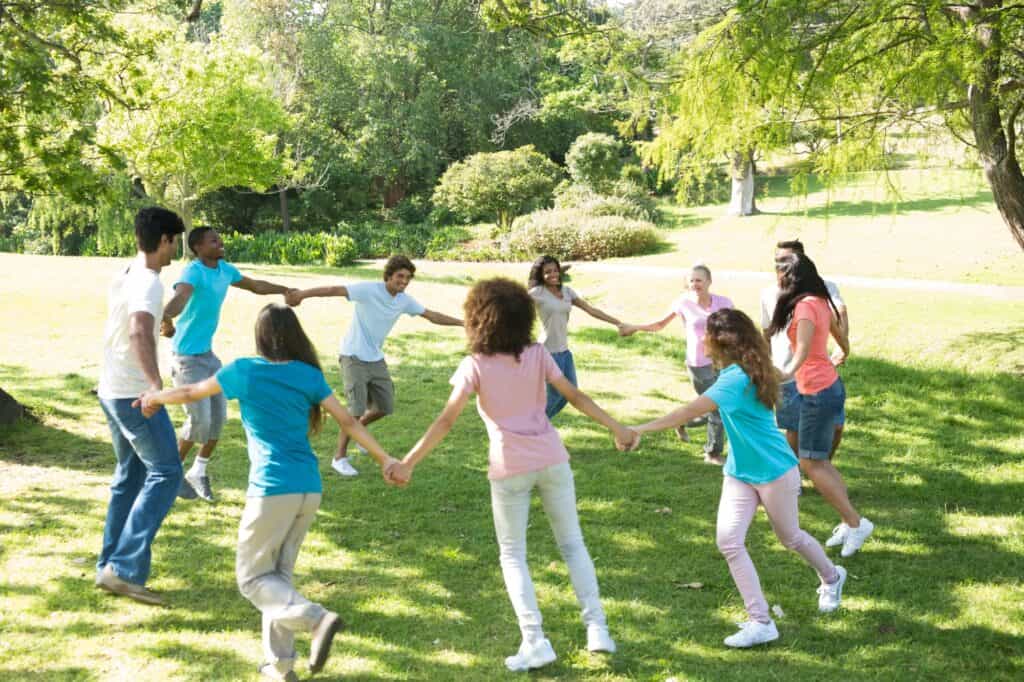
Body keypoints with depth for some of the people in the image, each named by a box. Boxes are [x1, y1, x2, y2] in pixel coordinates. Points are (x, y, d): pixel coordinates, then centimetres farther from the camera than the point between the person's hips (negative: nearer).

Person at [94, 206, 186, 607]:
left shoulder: (124, 277, 10)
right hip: (135, 393, -9)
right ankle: (126, 569, -12)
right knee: (165, 474, -7)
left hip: (112, 391, 9)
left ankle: (109, 566, 17)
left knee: (130, 476, 16)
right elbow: (140, 333, -38)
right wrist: (156, 385, -49)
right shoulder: (148, 284, -19)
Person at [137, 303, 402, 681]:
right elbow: (348, 421, 2)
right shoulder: (309, 375, 6)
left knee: (252, 577, 6)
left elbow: (191, 392, 11)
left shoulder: (244, 370, -3)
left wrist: (156, 397, 29)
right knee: (279, 574, 17)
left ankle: (317, 618, -17)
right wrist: (384, 458, 7)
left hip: (271, 490, -5)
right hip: (309, 490, 5)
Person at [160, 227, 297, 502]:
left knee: (218, 415, 8)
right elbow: (180, 297, -45)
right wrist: (166, 317, -65)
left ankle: (198, 472, 26)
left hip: (208, 353, 8)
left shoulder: (225, 269, 2)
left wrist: (287, 290, 24)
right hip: (187, 356, -8)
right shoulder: (193, 272, -23)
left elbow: (255, 285, 23)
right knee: (199, 419, -11)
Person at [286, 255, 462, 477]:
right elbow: (334, 290, -29)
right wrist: (301, 294, -41)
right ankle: (339, 457, 2)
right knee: (357, 409, -13)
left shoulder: (405, 301, 0)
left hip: (376, 359, 7)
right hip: (354, 357, -7)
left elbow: (433, 316, 11)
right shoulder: (368, 290, -19)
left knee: (385, 407, 9)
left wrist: (463, 323, 10)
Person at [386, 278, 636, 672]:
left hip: (510, 468, -3)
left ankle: (535, 641, 1)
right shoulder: (537, 355, 0)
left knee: (513, 555, 10)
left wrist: (409, 463, -12)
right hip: (551, 459, 3)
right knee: (572, 543, 15)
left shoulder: (475, 365, -7)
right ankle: (597, 628, 11)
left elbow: (446, 421, -13)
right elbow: (575, 397, -1)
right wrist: (616, 427, 8)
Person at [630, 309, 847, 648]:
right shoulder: (737, 371, -1)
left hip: (775, 472, -8)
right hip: (739, 472, 8)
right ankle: (760, 621, -1)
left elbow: (692, 411, -39)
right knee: (728, 540, -7)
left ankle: (831, 577, 47)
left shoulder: (737, 378, -29)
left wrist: (642, 429, -41)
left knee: (789, 537, 16)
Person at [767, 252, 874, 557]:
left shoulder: (805, 306, -18)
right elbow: (837, 329, 30)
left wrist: (789, 372, -53)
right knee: (820, 462, 14)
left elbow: (803, 348, -35)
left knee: (811, 464, -3)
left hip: (818, 391, -10)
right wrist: (845, 350, 51)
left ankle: (856, 523, 0)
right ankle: (848, 523, 17)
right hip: (829, 385, 10)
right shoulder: (821, 302, 10)